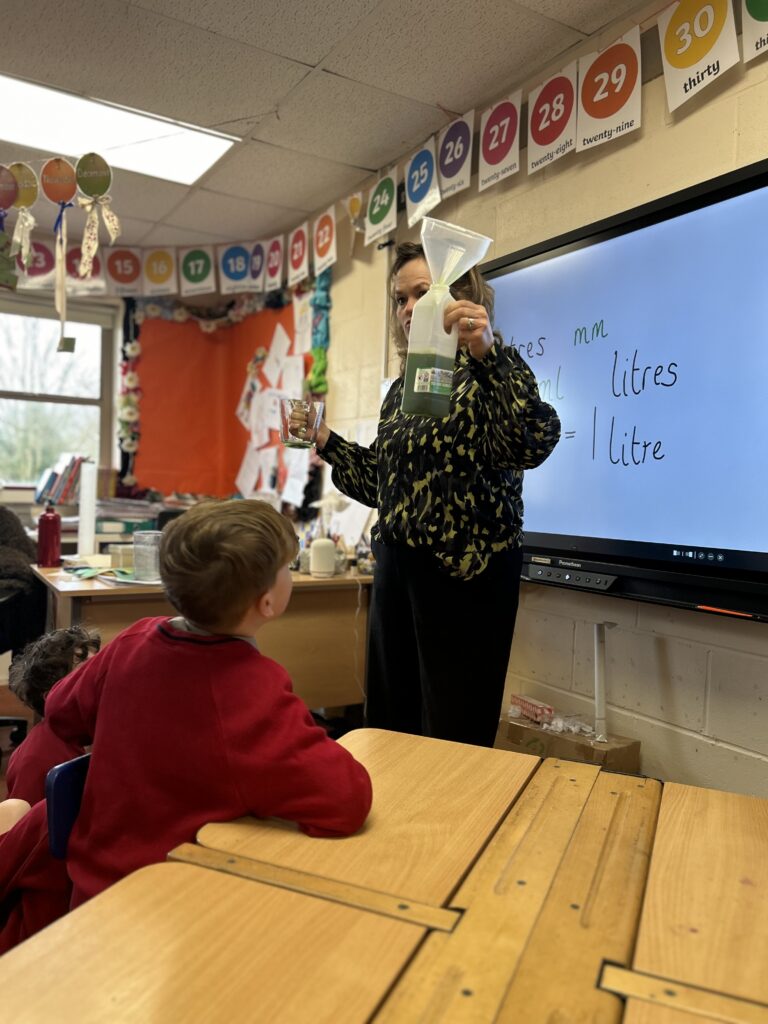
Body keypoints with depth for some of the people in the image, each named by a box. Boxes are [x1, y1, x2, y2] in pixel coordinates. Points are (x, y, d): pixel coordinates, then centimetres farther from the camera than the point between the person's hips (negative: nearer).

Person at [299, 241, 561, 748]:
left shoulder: (492, 366, -6)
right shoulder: (405, 383, 15)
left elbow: (532, 445, -26)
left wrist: (487, 354, -35)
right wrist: (327, 442, 12)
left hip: (465, 569, -7)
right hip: (398, 566, 8)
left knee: (455, 734, 2)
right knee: (389, 722, 16)